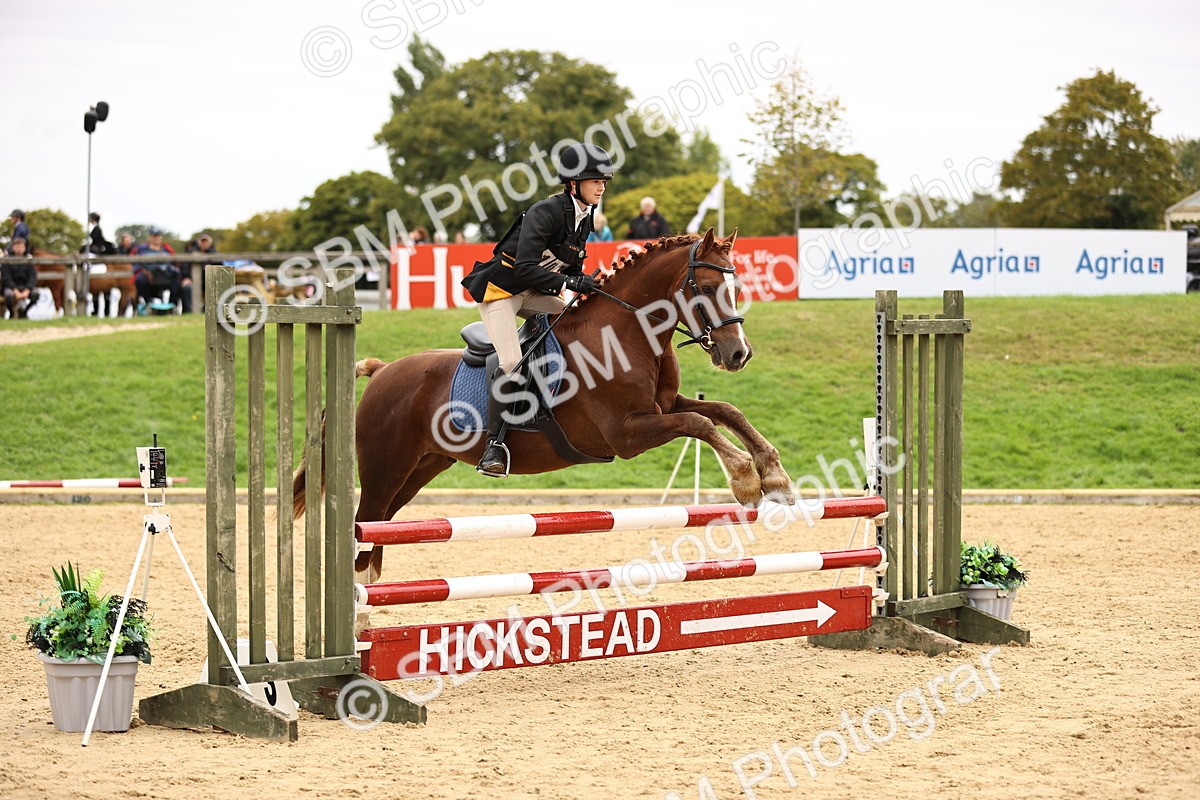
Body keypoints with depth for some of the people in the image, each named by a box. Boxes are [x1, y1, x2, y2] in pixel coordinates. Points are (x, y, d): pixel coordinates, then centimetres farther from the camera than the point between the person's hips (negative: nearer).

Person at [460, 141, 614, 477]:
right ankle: (494, 444, -17)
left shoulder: (583, 217, 4)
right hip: (501, 289, -9)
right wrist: (570, 282, -31)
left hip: (533, 295, 9)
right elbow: (525, 268, -30)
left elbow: (571, 268, 14)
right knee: (512, 364, -23)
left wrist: (588, 285, -4)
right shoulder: (545, 213, -23)